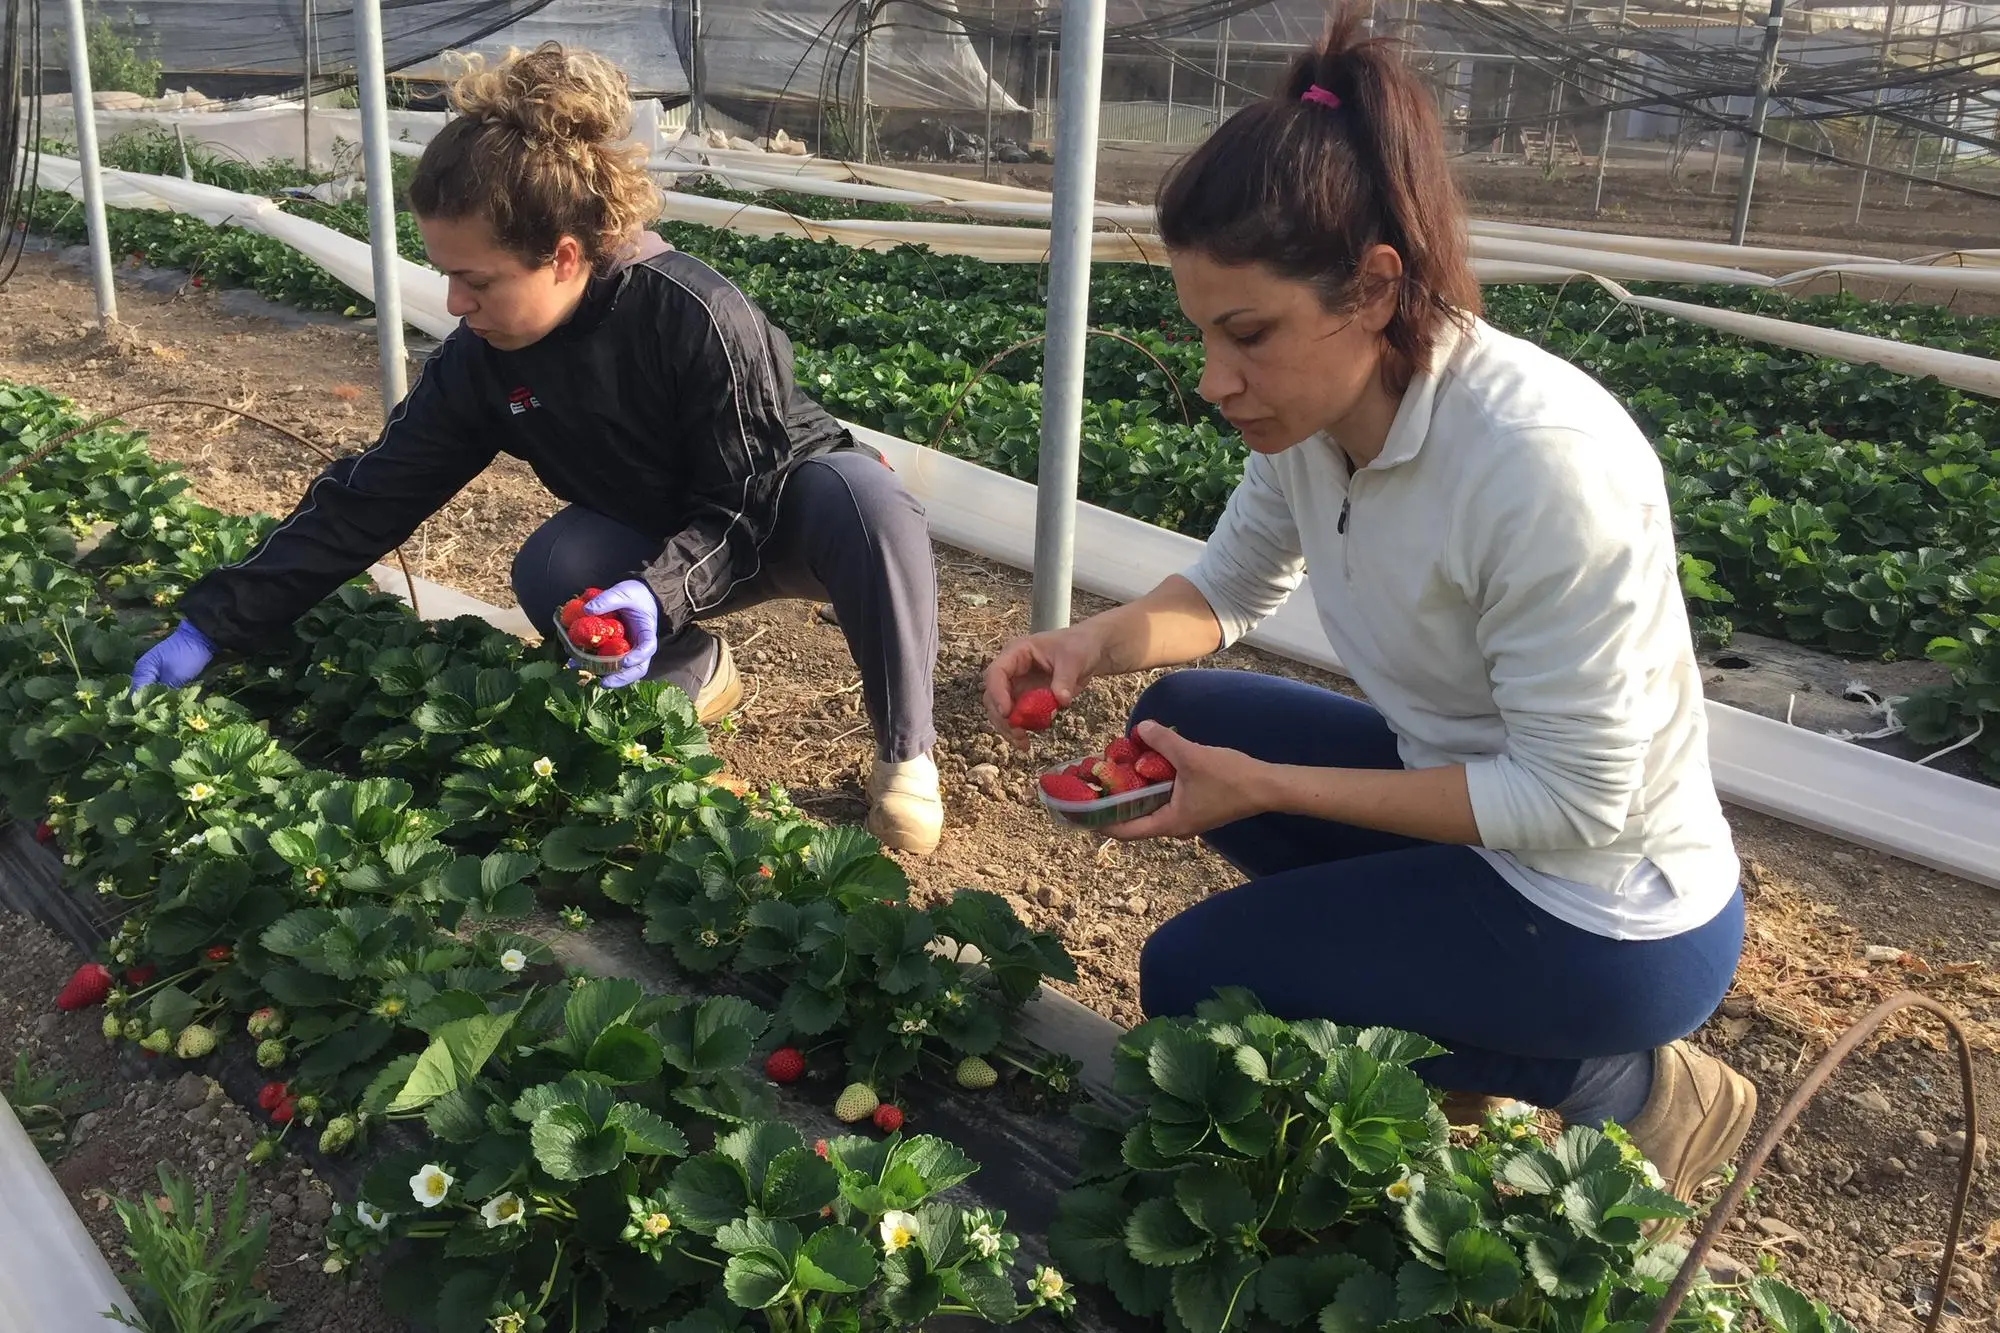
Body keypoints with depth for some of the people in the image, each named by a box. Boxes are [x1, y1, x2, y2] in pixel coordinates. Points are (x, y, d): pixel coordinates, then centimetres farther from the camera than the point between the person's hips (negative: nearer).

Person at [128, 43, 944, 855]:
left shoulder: (695, 316, -32)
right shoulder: (480, 361, -14)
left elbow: (747, 506, -26)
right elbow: (367, 501, -11)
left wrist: (659, 594, -44)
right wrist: (214, 625, -14)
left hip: (783, 517, -4)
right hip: (660, 545, 4)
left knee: (859, 490, -38)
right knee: (549, 571, -28)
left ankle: (905, 751, -20)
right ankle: (694, 675, 3)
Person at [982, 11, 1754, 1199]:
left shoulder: (1545, 462, -33)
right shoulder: (1319, 400, -9)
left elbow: (1578, 800, -27)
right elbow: (1233, 585, 8)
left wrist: (1269, 789, -25)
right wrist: (1097, 643, -13)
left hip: (1605, 914, -8)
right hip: (1470, 786, 8)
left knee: (1189, 976, -6)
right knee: (1184, 715, 6)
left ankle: (1614, 1091, 3)